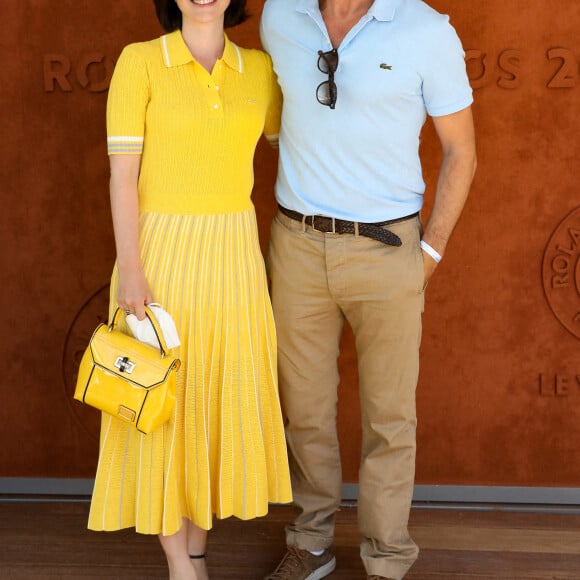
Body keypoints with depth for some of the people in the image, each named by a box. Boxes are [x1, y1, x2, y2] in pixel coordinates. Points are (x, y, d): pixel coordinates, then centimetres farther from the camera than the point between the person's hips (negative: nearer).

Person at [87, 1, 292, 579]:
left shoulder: (258, 69, 6)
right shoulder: (140, 61, -5)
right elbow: (123, 171, -8)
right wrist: (129, 267, -14)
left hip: (234, 254, 4)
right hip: (162, 250, -4)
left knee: (222, 399, 9)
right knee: (163, 402, 3)